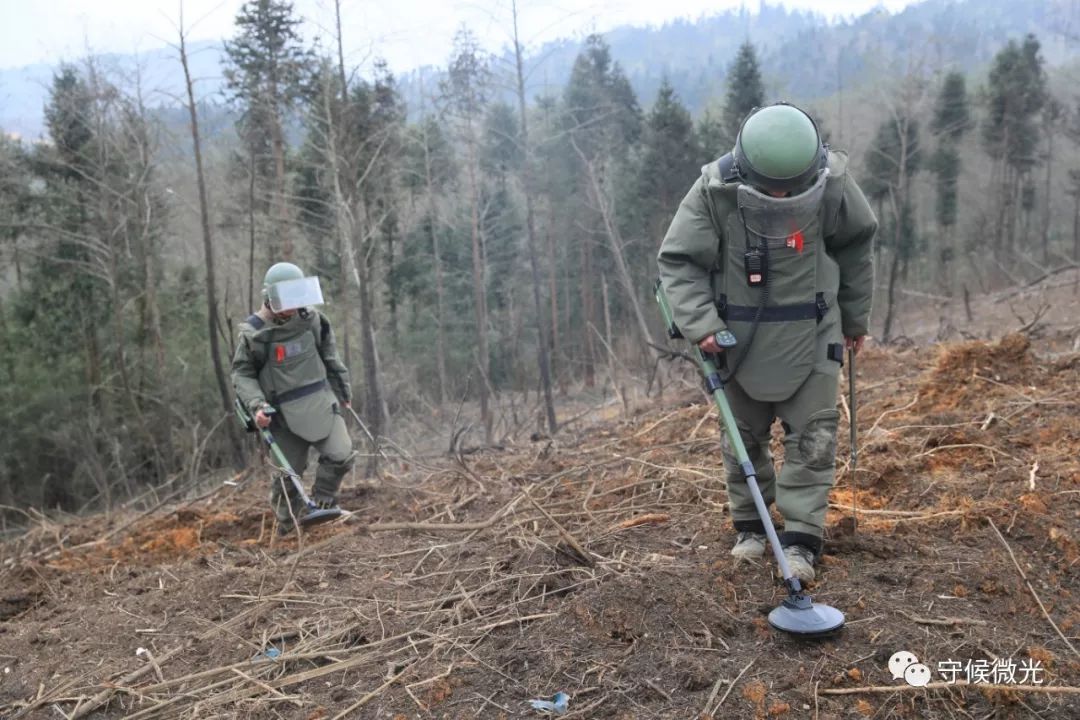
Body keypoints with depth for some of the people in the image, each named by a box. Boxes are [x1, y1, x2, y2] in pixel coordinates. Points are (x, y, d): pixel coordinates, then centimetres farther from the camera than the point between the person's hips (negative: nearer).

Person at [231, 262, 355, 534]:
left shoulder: (312, 320, 2)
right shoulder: (254, 333, -10)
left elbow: (330, 359, 15)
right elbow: (242, 374, -4)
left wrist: (343, 391, 21)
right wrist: (256, 405, -19)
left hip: (322, 403, 3)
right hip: (284, 415, -3)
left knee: (341, 456, -11)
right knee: (288, 473, 5)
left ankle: (321, 503, 11)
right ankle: (287, 522, 30)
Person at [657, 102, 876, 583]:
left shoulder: (832, 183, -14)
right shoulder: (714, 191, -20)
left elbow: (857, 244, 4)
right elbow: (678, 262, -13)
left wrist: (856, 315, 12)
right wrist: (700, 323, -26)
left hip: (812, 332, 0)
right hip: (741, 335, 0)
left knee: (812, 434, -1)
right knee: (744, 435, 12)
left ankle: (801, 538, 8)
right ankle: (749, 524, 30)